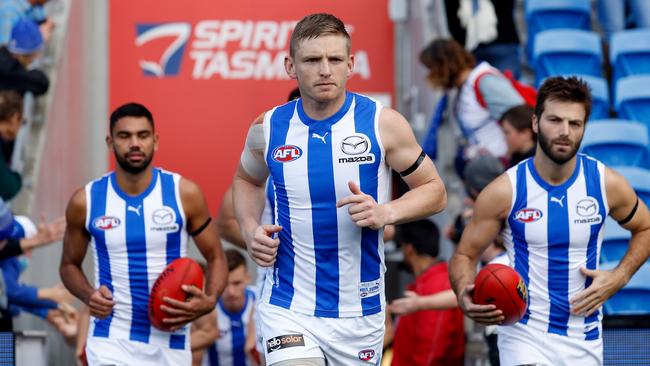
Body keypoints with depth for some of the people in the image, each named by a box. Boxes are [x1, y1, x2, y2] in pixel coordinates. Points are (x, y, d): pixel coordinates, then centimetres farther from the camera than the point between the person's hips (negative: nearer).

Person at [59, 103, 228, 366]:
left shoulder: (184, 193, -3)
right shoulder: (86, 201, -2)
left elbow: (215, 258, 5)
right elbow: (69, 265, 13)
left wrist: (209, 301, -15)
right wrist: (88, 295, -9)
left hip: (170, 339, 2)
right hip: (112, 342, -2)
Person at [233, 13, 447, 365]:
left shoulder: (382, 123, -6)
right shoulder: (269, 128, -1)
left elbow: (434, 191, 1)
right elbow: (246, 180, 20)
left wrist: (386, 213, -18)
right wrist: (250, 229, 0)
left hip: (359, 310, 1)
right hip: (288, 307, -1)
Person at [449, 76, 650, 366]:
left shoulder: (606, 184, -4)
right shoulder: (504, 191, -10)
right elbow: (464, 255, -2)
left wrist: (619, 277, -2)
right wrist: (465, 297, -23)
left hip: (584, 340, 3)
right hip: (524, 335, -3)